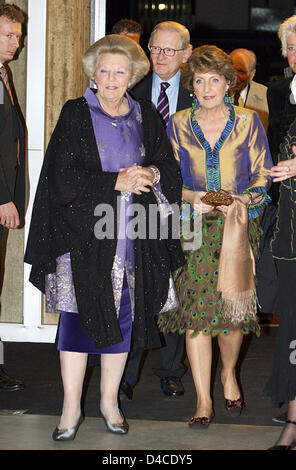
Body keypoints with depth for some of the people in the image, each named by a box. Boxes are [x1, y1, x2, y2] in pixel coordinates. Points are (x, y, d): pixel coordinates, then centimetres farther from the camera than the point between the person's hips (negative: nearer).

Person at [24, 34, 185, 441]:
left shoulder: (145, 118, 10)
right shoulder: (75, 115, -1)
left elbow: (172, 169, 13)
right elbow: (62, 179, -9)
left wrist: (152, 174, -10)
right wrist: (116, 181, -17)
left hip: (134, 236, 3)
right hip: (84, 233, -3)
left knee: (124, 315, 7)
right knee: (78, 315, -5)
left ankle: (110, 401, 21)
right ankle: (71, 409, 5)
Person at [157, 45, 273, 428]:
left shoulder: (248, 122, 4)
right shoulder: (178, 125, 6)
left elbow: (264, 177, 4)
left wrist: (241, 201, -14)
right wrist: (192, 199, -9)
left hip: (238, 227, 0)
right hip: (192, 227, 1)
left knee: (233, 307, -5)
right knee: (195, 309, -7)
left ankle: (229, 374, 26)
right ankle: (203, 400, 0)